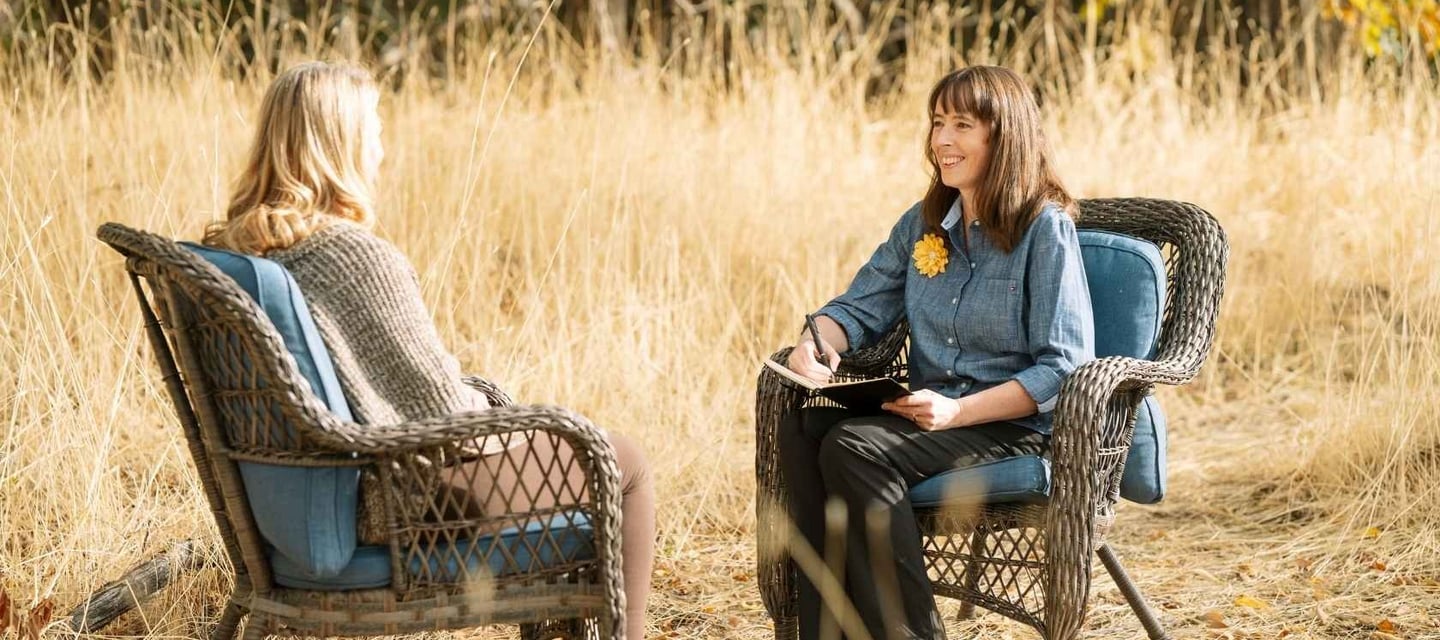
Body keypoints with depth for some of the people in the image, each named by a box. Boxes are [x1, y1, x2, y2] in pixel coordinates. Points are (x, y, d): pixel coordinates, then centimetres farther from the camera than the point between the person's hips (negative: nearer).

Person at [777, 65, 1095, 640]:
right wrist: (815, 343, -11)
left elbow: (1064, 368, -13)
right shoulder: (923, 225, 13)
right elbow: (859, 307, 14)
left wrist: (959, 411, -23)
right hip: (927, 415, 6)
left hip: (1013, 427, -6)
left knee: (854, 449, -29)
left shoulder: (1045, 228, -8)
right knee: (802, 430, -21)